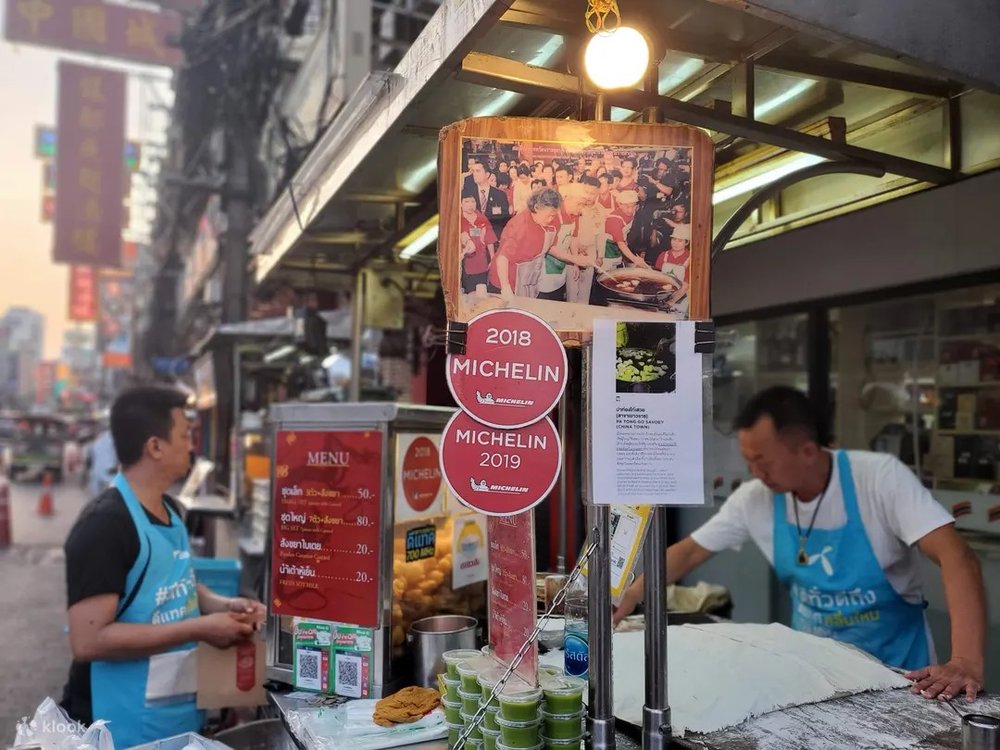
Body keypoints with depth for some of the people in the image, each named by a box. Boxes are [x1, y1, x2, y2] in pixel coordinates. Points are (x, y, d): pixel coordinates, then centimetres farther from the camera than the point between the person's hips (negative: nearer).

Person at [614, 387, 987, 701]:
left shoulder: (880, 477, -20)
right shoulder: (756, 498, -9)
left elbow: (956, 558, -27)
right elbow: (689, 552, 0)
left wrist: (966, 662, -39)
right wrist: (626, 601, -6)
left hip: (893, 665, -2)